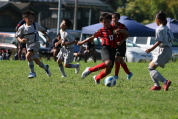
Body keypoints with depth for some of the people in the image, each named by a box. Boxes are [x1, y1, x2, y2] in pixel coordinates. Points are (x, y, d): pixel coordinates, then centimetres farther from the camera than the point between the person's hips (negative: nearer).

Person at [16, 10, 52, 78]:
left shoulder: (36, 25, -1)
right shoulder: (22, 28, -2)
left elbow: (42, 30, 17)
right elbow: (18, 37, 0)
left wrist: (48, 37, 17)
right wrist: (21, 40, -22)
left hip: (35, 44, -3)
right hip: (28, 45, 3)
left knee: (28, 56, -26)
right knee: (36, 61, 12)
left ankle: (32, 72, -15)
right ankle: (45, 67, 43)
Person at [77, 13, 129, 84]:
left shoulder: (114, 29, 12)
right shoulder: (101, 31, 6)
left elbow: (126, 33, 9)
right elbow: (92, 37, 15)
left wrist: (120, 31, -12)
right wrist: (82, 42, 19)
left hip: (113, 50, 4)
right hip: (106, 48, -4)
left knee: (108, 70, 5)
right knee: (108, 63, -34)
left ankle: (97, 78, 34)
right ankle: (90, 70, -20)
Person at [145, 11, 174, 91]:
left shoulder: (159, 29, -12)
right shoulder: (167, 28, 13)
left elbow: (159, 41, -20)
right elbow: (172, 38, 16)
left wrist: (151, 49, -20)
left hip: (163, 51, -9)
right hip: (169, 50, 9)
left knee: (151, 68, -7)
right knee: (151, 66, 17)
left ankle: (165, 82, -22)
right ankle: (157, 85, 10)